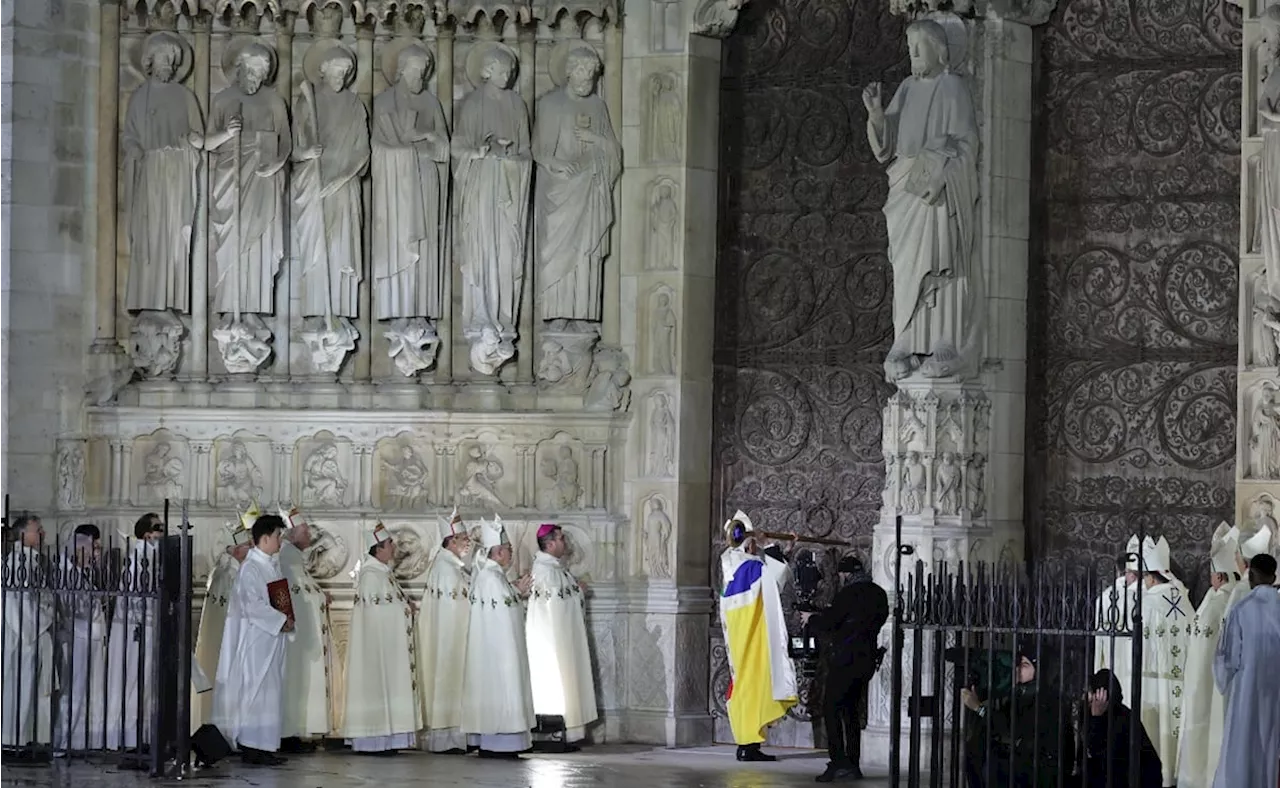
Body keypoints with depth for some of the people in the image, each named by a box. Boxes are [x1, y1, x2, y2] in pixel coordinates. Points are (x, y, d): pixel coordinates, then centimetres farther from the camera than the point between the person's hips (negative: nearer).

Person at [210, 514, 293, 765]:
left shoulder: (272, 565, 14)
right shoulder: (251, 567, -14)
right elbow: (253, 605, -21)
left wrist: (286, 619, 3)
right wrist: (281, 621, -17)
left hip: (271, 639, 9)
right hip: (256, 639, -9)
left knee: (271, 692, 9)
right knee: (257, 689, -8)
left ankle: (264, 745, 12)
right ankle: (253, 747, -6)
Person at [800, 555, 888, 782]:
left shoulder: (848, 594, -13)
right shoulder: (879, 595, 12)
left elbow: (828, 622, -14)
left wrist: (811, 619, 8)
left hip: (845, 659, -8)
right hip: (867, 660, 8)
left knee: (831, 709, -4)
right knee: (852, 711, 14)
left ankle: (838, 762, -14)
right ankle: (853, 765, 12)